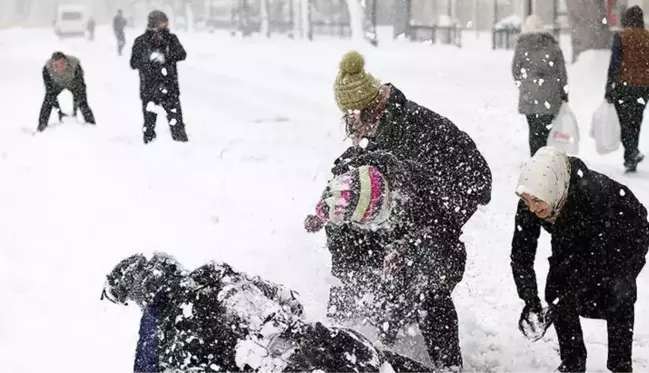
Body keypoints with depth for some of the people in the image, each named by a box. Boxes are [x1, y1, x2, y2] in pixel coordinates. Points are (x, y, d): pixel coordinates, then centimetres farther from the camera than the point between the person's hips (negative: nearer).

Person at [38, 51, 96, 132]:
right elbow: (50, 91, -30)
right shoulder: (47, 69, -36)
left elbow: (80, 87, -32)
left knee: (82, 101, -15)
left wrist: (75, 109, -36)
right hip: (56, 84, 1)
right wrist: (59, 111, -34)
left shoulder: (75, 65, -39)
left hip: (72, 83, -1)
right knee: (48, 101, -15)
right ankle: (41, 128, -3)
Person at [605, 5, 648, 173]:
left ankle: (632, 153, -21)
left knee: (625, 122, 0)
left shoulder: (621, 36, -6)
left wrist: (609, 88, -6)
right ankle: (631, 159, 15)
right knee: (635, 121, 12)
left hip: (623, 85, -4)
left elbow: (614, 64, -9)